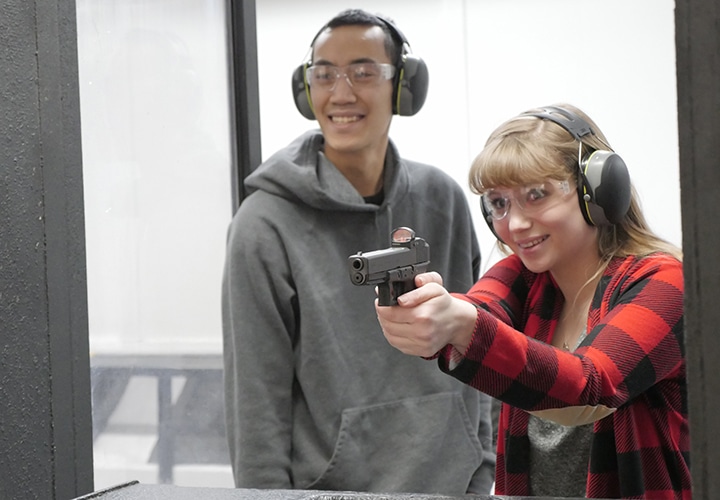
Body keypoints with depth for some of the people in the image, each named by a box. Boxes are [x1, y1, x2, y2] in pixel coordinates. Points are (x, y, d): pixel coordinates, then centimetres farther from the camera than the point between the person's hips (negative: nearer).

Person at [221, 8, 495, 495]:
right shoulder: (267, 224, -12)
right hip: (330, 488, -4)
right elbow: (256, 401, -10)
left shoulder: (443, 200, 2)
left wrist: (482, 472, 7)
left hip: (451, 482, 4)